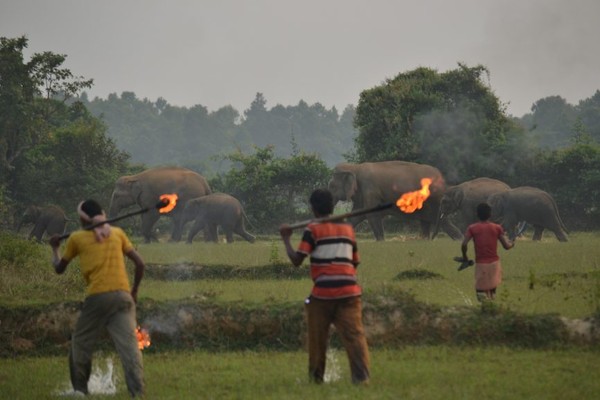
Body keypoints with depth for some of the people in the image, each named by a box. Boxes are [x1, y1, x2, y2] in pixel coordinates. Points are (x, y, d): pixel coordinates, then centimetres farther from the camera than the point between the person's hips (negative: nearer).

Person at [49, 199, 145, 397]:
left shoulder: (77, 238, 9)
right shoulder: (117, 233, 14)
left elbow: (59, 268, 23)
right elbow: (140, 264, 9)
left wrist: (54, 248, 41)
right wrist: (134, 290, 22)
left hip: (97, 297, -1)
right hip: (123, 296, 1)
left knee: (80, 344, 17)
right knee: (129, 345, -7)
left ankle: (80, 390, 22)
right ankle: (138, 393, -19)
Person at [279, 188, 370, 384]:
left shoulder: (313, 230, 1)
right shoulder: (348, 229, 15)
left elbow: (296, 260, -5)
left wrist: (286, 238, 8)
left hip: (322, 293, -2)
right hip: (349, 291, 2)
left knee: (317, 338, 14)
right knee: (355, 334, -8)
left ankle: (316, 377, 21)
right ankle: (361, 376, -23)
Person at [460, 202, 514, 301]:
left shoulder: (472, 228, -2)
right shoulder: (497, 228, 0)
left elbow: (464, 245, -12)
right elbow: (506, 246, -1)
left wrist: (465, 257, 7)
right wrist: (512, 244, 22)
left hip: (480, 264, -2)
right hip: (494, 262, 2)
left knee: (481, 290, 2)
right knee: (492, 289, 19)